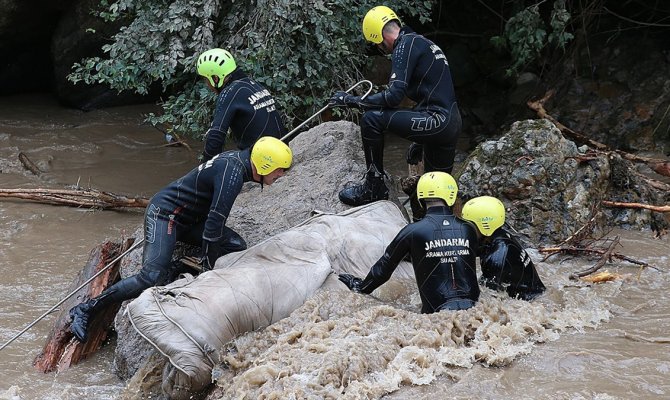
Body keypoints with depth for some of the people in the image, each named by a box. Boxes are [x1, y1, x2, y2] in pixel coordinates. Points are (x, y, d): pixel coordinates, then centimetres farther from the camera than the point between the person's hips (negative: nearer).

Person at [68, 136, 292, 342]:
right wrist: (208, 266, -17)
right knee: (154, 277, -23)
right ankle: (86, 310, -16)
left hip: (188, 220, 10)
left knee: (236, 247, -5)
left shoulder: (239, 161, 6)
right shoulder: (232, 171, -24)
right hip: (165, 214, -10)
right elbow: (215, 220, -25)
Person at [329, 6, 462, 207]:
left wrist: (352, 101, -7)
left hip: (437, 122, -10)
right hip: (452, 123, 10)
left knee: (371, 119, -12)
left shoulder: (406, 44, -8)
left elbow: (394, 96, -18)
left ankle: (374, 188, -1)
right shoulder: (423, 43, 23)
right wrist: (419, 140, 35)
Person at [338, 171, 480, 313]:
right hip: (471, 308, 3)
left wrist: (361, 287, 27)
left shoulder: (413, 232, -2)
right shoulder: (468, 229, 7)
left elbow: (384, 266, 10)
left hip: (436, 311, -3)